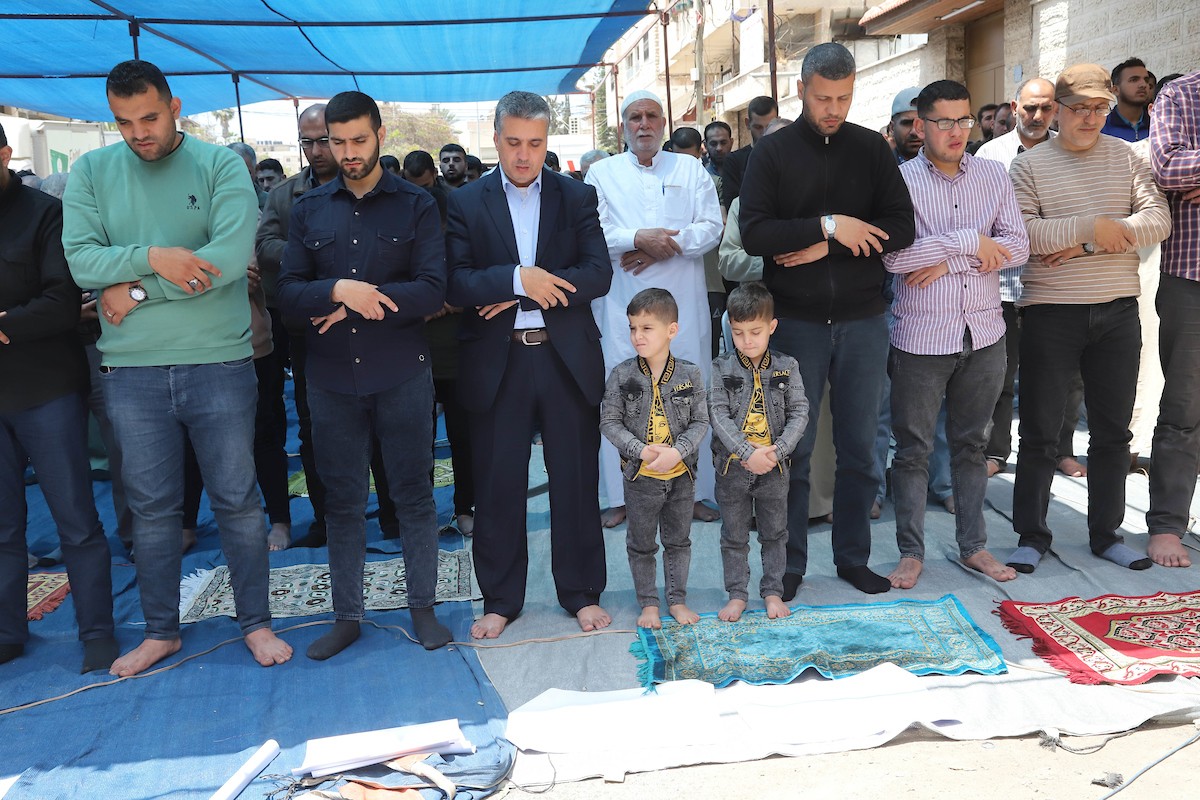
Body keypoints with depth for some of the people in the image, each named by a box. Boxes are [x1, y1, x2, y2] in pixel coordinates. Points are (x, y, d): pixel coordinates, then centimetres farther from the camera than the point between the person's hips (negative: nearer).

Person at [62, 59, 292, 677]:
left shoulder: (221, 166, -3)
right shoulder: (92, 172, 6)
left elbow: (230, 257, -17)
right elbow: (81, 258, -4)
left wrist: (137, 291, -12)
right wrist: (152, 257, -20)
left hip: (219, 363, -2)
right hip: (131, 370, 3)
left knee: (237, 500, 6)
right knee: (151, 507, 13)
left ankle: (256, 622, 23)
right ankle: (160, 631, 29)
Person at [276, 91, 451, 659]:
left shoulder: (416, 206, 2)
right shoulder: (308, 210, 10)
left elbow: (431, 291, -9)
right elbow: (288, 293, 1)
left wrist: (359, 304, -14)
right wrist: (339, 290, -17)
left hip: (402, 374, -2)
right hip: (331, 377, 3)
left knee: (413, 494, 5)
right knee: (342, 501, 10)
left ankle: (422, 606, 20)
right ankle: (346, 616, 22)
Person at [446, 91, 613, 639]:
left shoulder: (577, 197, 6)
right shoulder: (466, 203, 3)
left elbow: (599, 274, -5)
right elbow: (455, 285, -7)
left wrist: (533, 291, -14)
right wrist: (518, 279, -20)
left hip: (568, 360, 1)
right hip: (496, 364, 0)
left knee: (576, 482, 8)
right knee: (498, 487, 8)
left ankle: (582, 592, 24)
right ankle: (500, 599, 24)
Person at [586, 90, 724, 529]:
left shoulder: (691, 169, 13)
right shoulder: (602, 173, 10)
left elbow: (711, 226, 2)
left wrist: (665, 246, -12)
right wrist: (639, 238, -16)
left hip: (683, 301, 1)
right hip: (622, 304, -1)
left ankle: (692, 491, 15)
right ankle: (621, 496, 10)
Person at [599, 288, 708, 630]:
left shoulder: (690, 374, -7)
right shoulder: (621, 375, -9)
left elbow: (700, 421, -4)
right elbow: (609, 422, -7)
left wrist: (677, 451, -20)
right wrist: (642, 450, -19)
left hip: (681, 474, 1)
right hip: (640, 475, -1)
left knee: (678, 540, 15)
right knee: (641, 543, 12)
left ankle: (677, 600, 30)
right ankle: (648, 604, 27)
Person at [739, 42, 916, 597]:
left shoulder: (872, 148, 6)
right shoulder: (772, 152, 1)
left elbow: (901, 227, -3)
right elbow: (753, 234, -11)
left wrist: (827, 248, -13)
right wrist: (828, 226, -17)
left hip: (863, 321, 2)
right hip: (795, 321, -2)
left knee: (860, 447, 9)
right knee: (793, 448, 4)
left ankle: (853, 557, 24)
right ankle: (789, 563, 18)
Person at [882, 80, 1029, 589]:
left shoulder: (994, 175, 7)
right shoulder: (900, 179, -5)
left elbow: (1017, 246, -1)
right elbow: (894, 256, -18)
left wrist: (950, 261, -13)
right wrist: (971, 243, -13)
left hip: (984, 335, 4)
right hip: (921, 336, -3)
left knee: (971, 443, 14)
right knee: (913, 448, 5)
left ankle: (973, 545, 26)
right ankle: (911, 551, 17)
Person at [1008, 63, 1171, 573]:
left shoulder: (1126, 158, 8)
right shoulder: (1028, 164, 0)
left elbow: (1157, 219, -3)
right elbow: (1021, 232, -14)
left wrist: (1087, 243, -14)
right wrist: (1091, 227, -19)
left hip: (1117, 311, 3)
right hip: (1050, 311, -3)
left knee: (1113, 430, 10)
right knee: (1040, 431, 3)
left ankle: (1106, 533, 24)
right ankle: (1032, 536, 14)